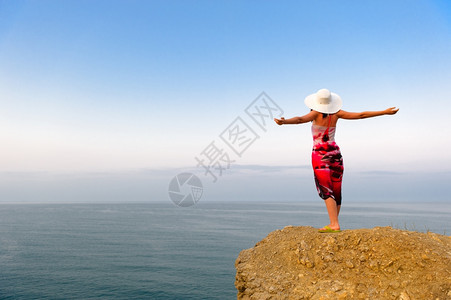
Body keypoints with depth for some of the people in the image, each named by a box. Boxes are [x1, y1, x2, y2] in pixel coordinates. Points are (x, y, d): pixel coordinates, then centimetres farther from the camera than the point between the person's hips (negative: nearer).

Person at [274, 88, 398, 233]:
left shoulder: (316, 113, -10)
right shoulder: (336, 113, 2)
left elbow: (300, 119, -30)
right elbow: (362, 115, 5)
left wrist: (284, 121, -43)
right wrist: (385, 112, 14)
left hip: (320, 155, -5)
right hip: (335, 153, 5)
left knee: (326, 191, -7)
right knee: (336, 191, 10)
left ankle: (334, 225, -15)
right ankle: (333, 224, 19)